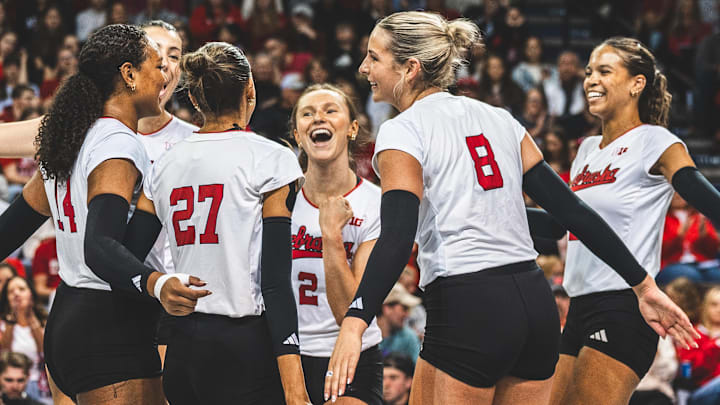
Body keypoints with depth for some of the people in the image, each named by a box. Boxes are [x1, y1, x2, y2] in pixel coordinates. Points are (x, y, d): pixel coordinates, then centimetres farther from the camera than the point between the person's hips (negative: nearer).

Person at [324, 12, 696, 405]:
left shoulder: (401, 132, -4)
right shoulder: (497, 118, 16)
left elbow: (397, 238, -19)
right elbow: (570, 207, 12)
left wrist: (354, 324, -30)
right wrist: (644, 285, 13)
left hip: (469, 313, -7)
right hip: (535, 302, 7)